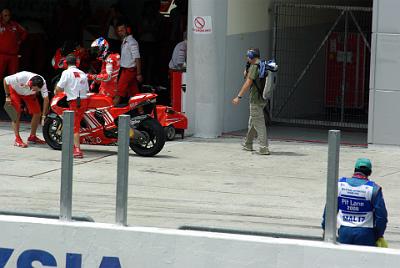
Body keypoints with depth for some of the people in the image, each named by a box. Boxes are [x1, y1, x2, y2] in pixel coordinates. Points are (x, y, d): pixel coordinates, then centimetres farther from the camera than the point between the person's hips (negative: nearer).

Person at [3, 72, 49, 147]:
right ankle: (17, 139, -17)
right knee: (16, 113, -19)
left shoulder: (42, 83, -32)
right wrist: (7, 96, -19)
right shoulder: (21, 77, -41)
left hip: (29, 94, 4)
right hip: (15, 91, -4)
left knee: (37, 113, -5)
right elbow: (5, 80, -24)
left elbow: (46, 98, -30)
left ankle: (32, 137, 12)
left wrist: (44, 116, -33)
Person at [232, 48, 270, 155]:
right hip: (262, 98, 9)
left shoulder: (254, 67, -15)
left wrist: (239, 97, -15)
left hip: (256, 98, -9)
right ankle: (248, 144, 35)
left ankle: (264, 148, -13)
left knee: (259, 123, -8)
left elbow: (248, 83, -18)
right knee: (252, 122, 22)